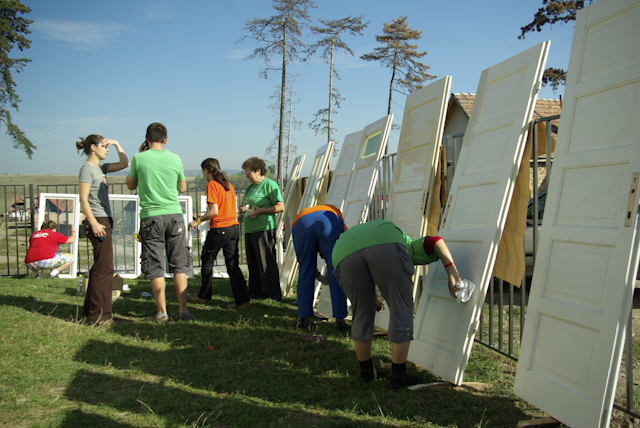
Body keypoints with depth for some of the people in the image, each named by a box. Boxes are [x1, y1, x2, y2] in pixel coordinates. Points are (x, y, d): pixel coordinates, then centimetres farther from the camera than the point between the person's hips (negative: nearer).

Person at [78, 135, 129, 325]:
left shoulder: (100, 167, 17)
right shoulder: (87, 169, -8)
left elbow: (124, 164, 24)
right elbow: (83, 199, -14)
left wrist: (117, 145, 15)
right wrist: (94, 223, -20)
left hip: (105, 221, 10)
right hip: (98, 220, -10)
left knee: (100, 268, 13)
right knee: (104, 268, -9)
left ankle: (91, 311, 21)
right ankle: (99, 315, -5)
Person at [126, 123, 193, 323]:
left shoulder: (139, 158, -4)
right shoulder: (175, 159, 1)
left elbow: (130, 185, 13)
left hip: (151, 216, -1)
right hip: (174, 215, 2)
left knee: (156, 268, 5)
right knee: (179, 266, 7)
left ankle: (162, 313, 8)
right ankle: (183, 310, 7)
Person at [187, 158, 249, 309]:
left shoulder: (212, 185, -10)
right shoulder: (229, 185, 13)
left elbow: (214, 211, -17)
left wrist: (198, 220, -5)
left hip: (219, 229, -7)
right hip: (234, 227, 7)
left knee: (207, 261, 12)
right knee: (233, 265, 7)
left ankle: (204, 296, 24)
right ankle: (242, 299, 3)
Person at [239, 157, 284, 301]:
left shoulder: (270, 184, -6)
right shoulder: (250, 187, 19)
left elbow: (280, 207, -11)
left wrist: (260, 211, -17)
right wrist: (243, 209, 4)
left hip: (264, 229, -8)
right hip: (250, 230, 8)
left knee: (266, 263, -6)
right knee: (252, 263, 11)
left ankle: (272, 294, 0)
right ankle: (255, 293, 21)